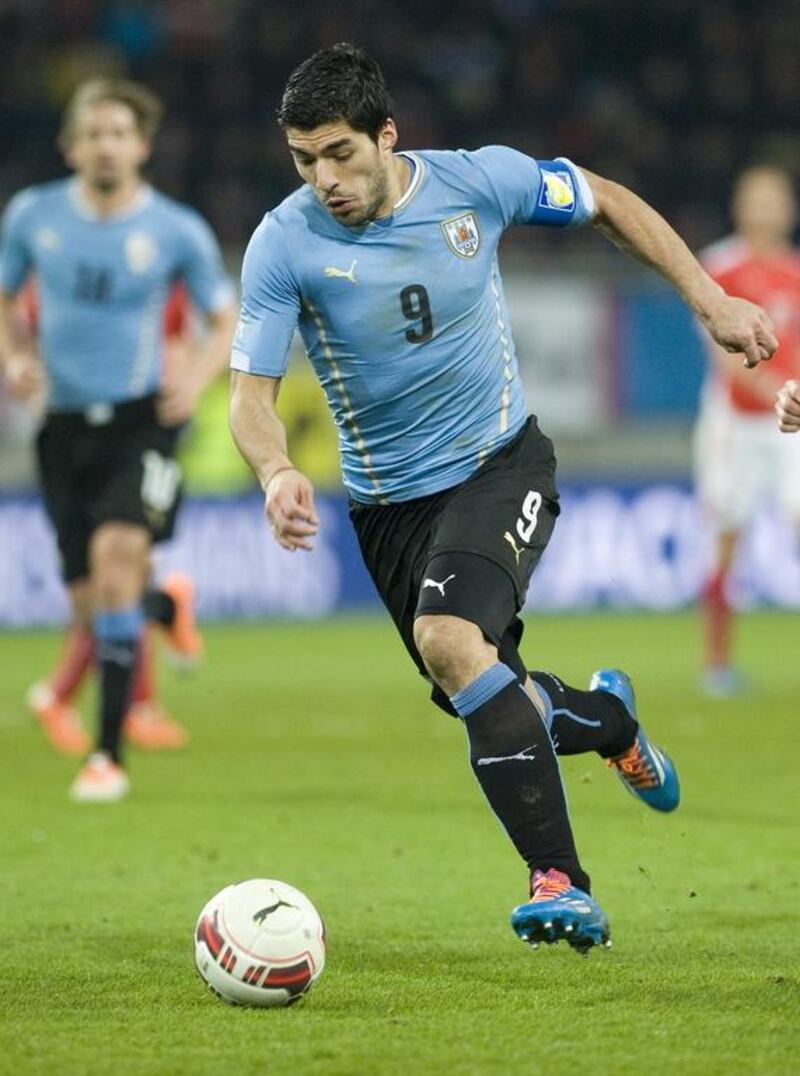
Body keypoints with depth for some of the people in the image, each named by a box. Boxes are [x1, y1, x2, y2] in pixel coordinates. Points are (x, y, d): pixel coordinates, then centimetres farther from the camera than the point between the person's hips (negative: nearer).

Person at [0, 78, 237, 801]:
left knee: (117, 550, -26)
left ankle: (109, 754, -24)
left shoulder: (177, 231, -3)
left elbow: (226, 322, 8)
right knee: (89, 602, 3)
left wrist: (197, 380, -12)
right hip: (67, 423, 3)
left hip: (143, 420, -3)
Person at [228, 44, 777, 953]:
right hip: (389, 499, 2)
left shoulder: (481, 180, -13)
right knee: (493, 708, 6)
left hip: (500, 463, -2)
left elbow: (607, 204, 5)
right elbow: (250, 390, -15)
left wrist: (710, 301, 2)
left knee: (449, 638, -29)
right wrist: (277, 471, -37)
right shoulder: (284, 245, -15)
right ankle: (603, 718, 43)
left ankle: (559, 882, -28)